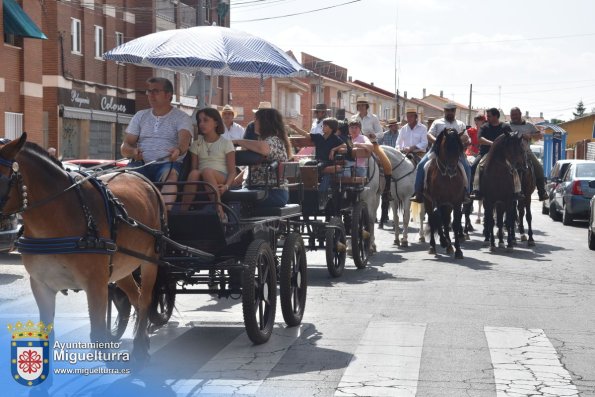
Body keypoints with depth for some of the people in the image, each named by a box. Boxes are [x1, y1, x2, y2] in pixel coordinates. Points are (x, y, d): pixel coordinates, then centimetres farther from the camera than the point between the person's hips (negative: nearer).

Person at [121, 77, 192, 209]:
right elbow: (125, 147, 14)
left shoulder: (181, 118, 9)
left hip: (168, 163, -3)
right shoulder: (140, 116, 21)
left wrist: (178, 150, -37)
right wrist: (133, 151, -12)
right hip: (141, 164, 3)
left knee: (171, 173, -37)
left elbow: (184, 140, -12)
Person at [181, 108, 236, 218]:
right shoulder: (197, 144, 18)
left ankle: (220, 211, -41)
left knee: (207, 171, -37)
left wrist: (226, 186, -20)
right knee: (194, 173, -34)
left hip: (221, 179, -2)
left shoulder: (226, 143, 7)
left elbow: (232, 172, 0)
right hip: (202, 181, 2)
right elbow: (194, 168, 9)